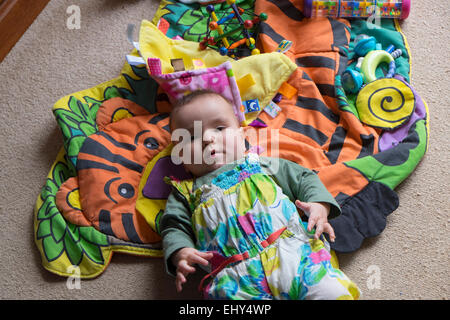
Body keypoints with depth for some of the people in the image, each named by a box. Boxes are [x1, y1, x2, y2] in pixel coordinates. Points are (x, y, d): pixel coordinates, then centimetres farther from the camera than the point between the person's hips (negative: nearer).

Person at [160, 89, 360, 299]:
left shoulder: (261, 164, 24)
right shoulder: (186, 193, 23)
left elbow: (304, 179, 24)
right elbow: (174, 229, 16)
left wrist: (319, 206, 4)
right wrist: (180, 254, -6)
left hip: (293, 253, 1)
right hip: (234, 276, 0)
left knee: (330, 290, -24)